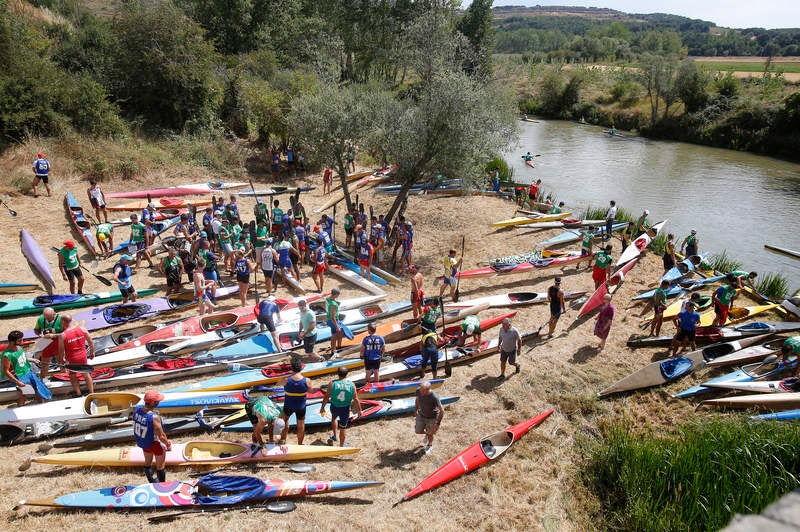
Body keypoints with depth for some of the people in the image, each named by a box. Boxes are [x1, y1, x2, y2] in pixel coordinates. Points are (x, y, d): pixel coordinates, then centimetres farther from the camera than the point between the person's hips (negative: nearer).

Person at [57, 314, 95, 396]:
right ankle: (92, 393, 29)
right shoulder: (82, 329, -10)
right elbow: (91, 342, -1)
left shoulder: (62, 335, -19)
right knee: (86, 374, 20)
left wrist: (61, 360, 6)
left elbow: (61, 351, -12)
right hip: (83, 357, 4)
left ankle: (78, 394, 26)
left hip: (72, 359, -3)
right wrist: (92, 352, 14)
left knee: (73, 377, 18)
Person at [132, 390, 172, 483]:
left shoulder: (137, 409, -19)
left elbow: (136, 425, 0)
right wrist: (168, 444, -8)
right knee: (160, 466, 18)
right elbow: (161, 436, -28)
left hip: (142, 441, 7)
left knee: (148, 463, 28)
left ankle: (152, 482, 49)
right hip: (155, 443, -7)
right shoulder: (154, 417, -38)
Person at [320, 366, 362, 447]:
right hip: (345, 409, 0)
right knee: (343, 428, 18)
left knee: (334, 418, 35)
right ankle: (341, 445, 33)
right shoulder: (351, 385, -14)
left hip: (334, 407, 1)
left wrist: (322, 407, 5)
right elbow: (356, 399, -10)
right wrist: (359, 410, 3)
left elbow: (326, 397, -9)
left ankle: (334, 436, 43)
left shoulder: (332, 383, -16)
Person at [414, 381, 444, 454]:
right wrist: (415, 410, 11)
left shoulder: (434, 397, -37)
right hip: (421, 415, 4)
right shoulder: (418, 391, -23)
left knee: (430, 434, 17)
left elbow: (442, 411, -24)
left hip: (432, 417, -4)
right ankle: (426, 434, 49)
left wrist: (438, 423, -19)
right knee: (418, 431, 15)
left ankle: (429, 446, 50)